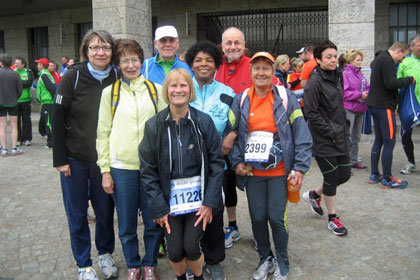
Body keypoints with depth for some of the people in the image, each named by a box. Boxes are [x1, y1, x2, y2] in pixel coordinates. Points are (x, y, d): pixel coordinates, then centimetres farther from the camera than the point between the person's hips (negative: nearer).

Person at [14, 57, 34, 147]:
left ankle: (27, 138, 13)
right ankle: (18, 139, 12)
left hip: (26, 99, -1)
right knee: (17, 120, 4)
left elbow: (29, 83, -11)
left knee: (26, 119, 4)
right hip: (15, 100, 1)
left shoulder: (28, 72, 3)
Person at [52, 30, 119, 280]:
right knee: (77, 214, 9)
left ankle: (106, 254, 34)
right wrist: (60, 159, -8)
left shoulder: (117, 79, -2)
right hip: (75, 159, -1)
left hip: (104, 159, 2)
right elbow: (58, 119, -6)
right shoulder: (73, 78, -8)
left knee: (105, 210, 12)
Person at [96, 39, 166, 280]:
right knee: (127, 224, 10)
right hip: (121, 167, 0)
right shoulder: (110, 92, 6)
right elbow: (103, 133, 5)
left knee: (153, 221, 9)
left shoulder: (155, 90, 6)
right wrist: (105, 170, 0)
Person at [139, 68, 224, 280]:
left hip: (198, 196, -1)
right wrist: (158, 207, -5)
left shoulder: (204, 122, -6)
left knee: (191, 247, -3)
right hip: (170, 197, 1)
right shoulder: (154, 125, -5)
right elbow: (148, 170, -2)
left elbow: (216, 163, -3)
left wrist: (210, 202, -7)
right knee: (175, 251, 1)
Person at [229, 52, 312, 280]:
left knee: (277, 218, 0)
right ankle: (265, 259, 33)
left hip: (279, 172, -3)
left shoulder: (286, 98, -4)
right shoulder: (241, 100, 3)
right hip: (252, 172, 3)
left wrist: (300, 167, -10)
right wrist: (237, 162, -2)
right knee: (257, 218, 9)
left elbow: (302, 135, -6)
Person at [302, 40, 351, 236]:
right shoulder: (315, 82, -15)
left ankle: (314, 195, 35)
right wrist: (331, 131, -16)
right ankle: (332, 218, 22)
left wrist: (345, 127, 11)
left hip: (341, 137, 8)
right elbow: (311, 113, -18)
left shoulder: (337, 77, 10)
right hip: (324, 141, -8)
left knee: (344, 175, 11)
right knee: (332, 178, 3)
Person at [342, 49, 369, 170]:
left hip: (360, 109, 8)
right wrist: (359, 95, -15)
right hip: (348, 109, -8)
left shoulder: (360, 74, 12)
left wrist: (366, 94, -7)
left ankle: (353, 161, 25)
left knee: (356, 137, 15)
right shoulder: (345, 73, -11)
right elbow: (343, 93, -18)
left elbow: (367, 87, 15)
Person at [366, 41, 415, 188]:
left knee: (379, 140, 15)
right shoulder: (387, 60, -14)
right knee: (389, 142, -4)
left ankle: (374, 175, 19)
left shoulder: (379, 59, 19)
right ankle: (387, 179, 1)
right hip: (384, 106, -10)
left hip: (375, 105, 10)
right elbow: (391, 83, -23)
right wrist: (409, 79, -9)